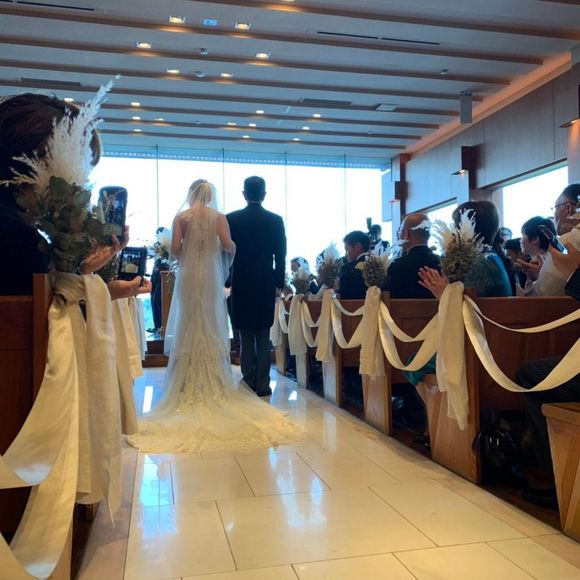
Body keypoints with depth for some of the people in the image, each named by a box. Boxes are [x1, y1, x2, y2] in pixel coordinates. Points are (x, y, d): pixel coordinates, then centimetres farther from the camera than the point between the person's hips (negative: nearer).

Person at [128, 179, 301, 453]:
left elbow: (174, 248, -7)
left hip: (188, 277, 0)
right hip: (211, 277, 0)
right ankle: (215, 383, 9)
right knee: (212, 329, 7)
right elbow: (227, 245, -11)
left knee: (189, 329, 6)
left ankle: (190, 386, 9)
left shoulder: (181, 217, 1)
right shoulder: (218, 217, 1)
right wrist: (233, 247, 11)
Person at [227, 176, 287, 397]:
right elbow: (280, 256, 0)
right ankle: (262, 385, 8)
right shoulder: (276, 220, -2)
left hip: (241, 285, 0)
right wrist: (279, 283, 10)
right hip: (266, 285, 1)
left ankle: (249, 384, 10)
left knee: (246, 337, 8)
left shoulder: (231, 219, -4)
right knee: (263, 337, 8)